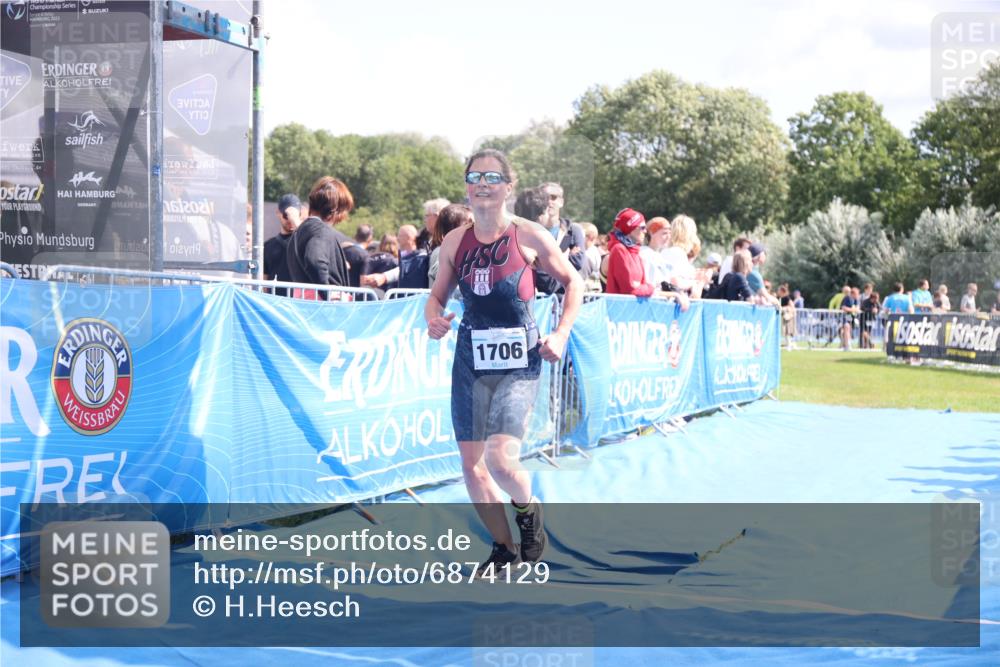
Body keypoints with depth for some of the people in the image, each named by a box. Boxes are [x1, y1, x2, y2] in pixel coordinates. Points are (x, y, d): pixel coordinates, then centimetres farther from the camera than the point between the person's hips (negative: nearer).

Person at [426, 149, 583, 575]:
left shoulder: (529, 236, -5)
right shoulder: (455, 241, 5)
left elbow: (573, 283, 6)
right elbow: (437, 295, 14)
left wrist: (560, 334, -4)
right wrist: (434, 318, -8)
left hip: (518, 363, -4)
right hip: (470, 360, 4)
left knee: (500, 458, -19)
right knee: (470, 463, 6)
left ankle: (529, 511, 15)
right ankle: (503, 546, 27)